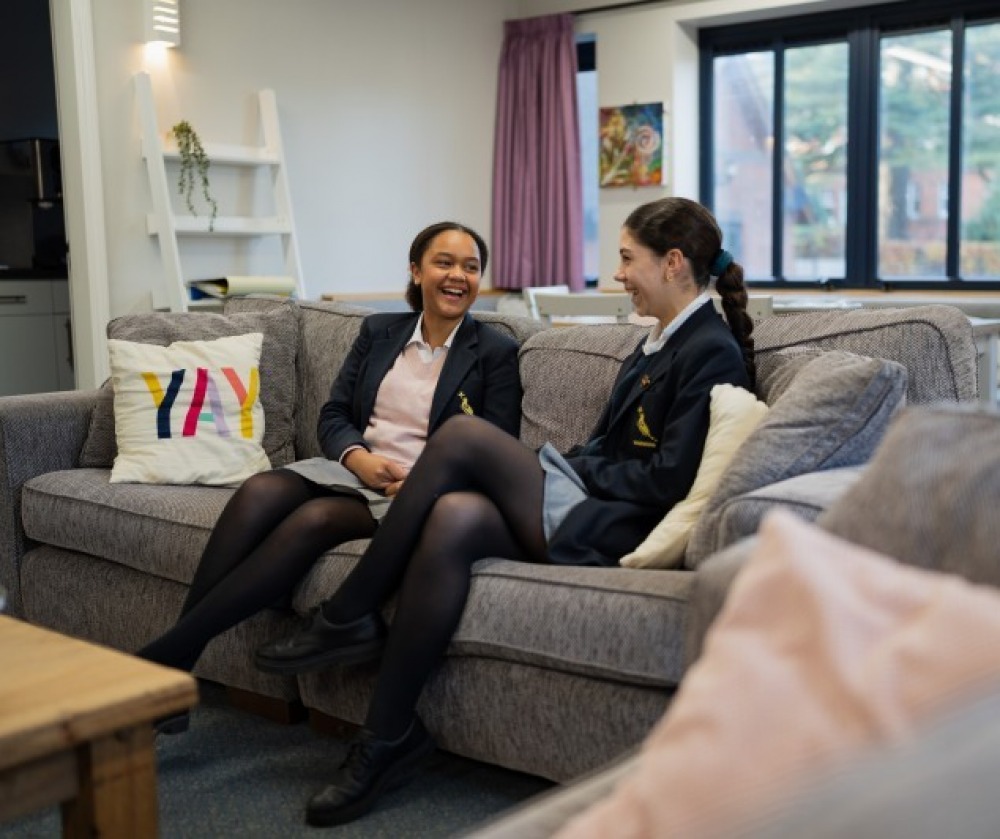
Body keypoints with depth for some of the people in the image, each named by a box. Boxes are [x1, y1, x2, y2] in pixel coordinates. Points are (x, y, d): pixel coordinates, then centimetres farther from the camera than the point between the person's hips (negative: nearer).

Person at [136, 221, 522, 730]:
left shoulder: (497, 353, 5)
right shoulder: (378, 331, 16)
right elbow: (333, 415, 12)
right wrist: (359, 458, -11)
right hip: (353, 470, 4)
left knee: (313, 519, -33)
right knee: (259, 492, -29)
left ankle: (166, 653, -32)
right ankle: (175, 670, -33)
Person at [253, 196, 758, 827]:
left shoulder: (713, 351, -7)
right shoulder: (662, 340, 22)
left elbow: (668, 479, -14)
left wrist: (564, 466, -6)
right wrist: (557, 462, 3)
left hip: (617, 529, -8)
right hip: (583, 504, 8)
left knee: (463, 435, -22)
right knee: (453, 520, -22)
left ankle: (350, 617, -12)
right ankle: (389, 738, -20)